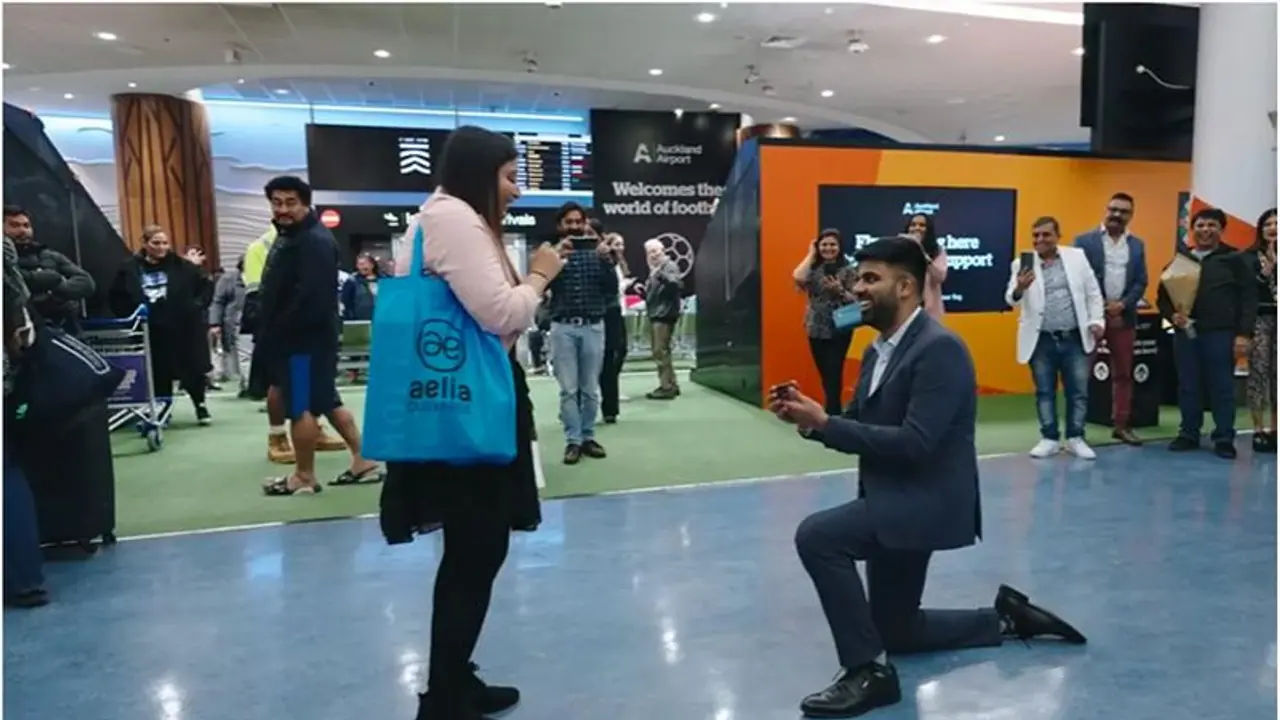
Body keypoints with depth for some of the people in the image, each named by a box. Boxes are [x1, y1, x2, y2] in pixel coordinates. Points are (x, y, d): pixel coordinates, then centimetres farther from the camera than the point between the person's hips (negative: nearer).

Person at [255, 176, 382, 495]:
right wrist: (270, 336, 17)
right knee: (326, 401, 13)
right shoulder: (289, 236, 17)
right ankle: (363, 461, 20)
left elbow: (310, 298, -26)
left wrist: (277, 336, -22)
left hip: (306, 338, -11)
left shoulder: (315, 241, -17)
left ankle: (303, 477, 12)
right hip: (296, 336, 11)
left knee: (300, 406, -2)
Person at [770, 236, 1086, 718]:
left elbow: (913, 443, -28)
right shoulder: (878, 351, 9)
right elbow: (859, 426, 8)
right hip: (895, 501, 10)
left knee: (816, 535, -27)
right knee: (898, 633, 19)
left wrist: (823, 423, -27)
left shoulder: (940, 348, -20)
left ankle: (867, 671, -14)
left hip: (923, 502, -10)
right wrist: (808, 417, -10)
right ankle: (1005, 617, 36)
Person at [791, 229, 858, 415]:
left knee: (834, 375, -7)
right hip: (816, 330, 4)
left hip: (839, 330, -4)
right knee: (825, 376, 12)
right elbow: (798, 277, -18)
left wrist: (840, 290, -23)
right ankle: (832, 415, 25)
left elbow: (855, 300, -5)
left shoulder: (848, 269, -4)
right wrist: (811, 254, -6)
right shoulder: (813, 268, 4)